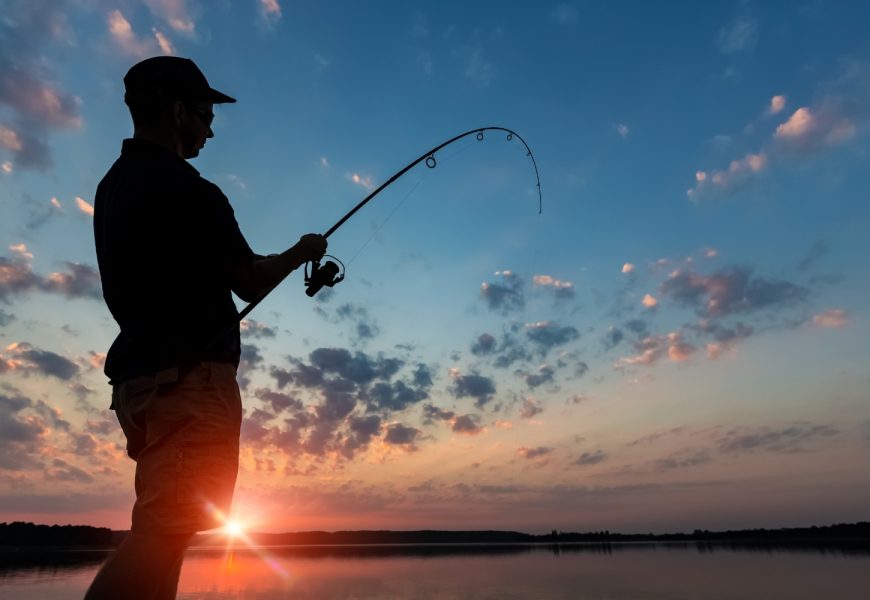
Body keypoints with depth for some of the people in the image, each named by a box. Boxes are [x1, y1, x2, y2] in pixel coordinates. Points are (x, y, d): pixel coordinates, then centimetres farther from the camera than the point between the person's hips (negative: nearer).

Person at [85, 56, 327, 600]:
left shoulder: (115, 184, 17)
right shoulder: (187, 190, -12)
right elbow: (252, 283, -8)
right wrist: (301, 253, 10)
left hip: (139, 377, 10)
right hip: (189, 377, -10)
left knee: (161, 534, 13)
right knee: (165, 531, -11)